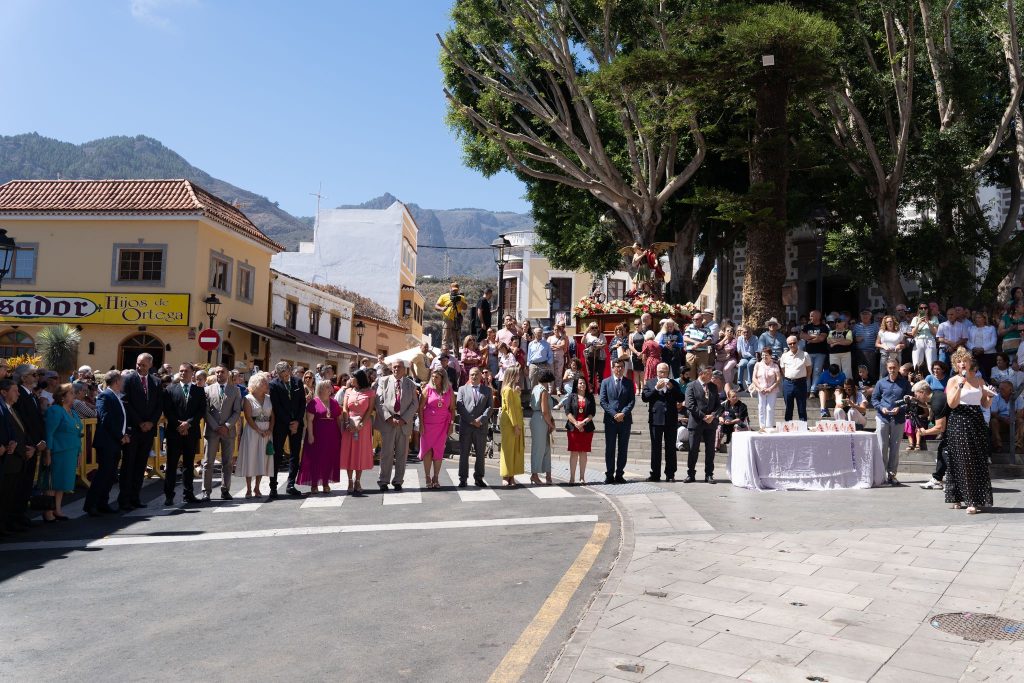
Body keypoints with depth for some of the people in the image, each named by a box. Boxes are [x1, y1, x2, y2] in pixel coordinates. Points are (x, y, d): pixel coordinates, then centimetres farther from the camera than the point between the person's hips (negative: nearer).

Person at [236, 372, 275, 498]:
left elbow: (272, 416, 7)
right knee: (250, 458, -1)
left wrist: (270, 430, -7)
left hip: (267, 432, 4)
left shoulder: (268, 398, 10)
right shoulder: (248, 399, -4)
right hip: (252, 430, -4)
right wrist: (259, 431, -15)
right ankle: (248, 489, 7)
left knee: (263, 459, 6)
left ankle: (257, 488, 15)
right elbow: (248, 417, -10)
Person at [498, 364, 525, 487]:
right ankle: (507, 478, -1)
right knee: (509, 449, -5)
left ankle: (511, 477, 13)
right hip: (510, 424, -9)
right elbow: (510, 409, -18)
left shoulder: (512, 389, 15)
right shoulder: (508, 390, -13)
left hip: (516, 423, 9)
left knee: (515, 450, 9)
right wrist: (515, 425, -20)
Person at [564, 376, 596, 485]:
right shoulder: (572, 396, 6)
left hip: (587, 428, 1)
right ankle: (572, 477, 0)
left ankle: (582, 477, 8)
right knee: (574, 452, -3)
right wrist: (576, 423, -13)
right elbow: (568, 411, -2)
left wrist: (583, 422, -12)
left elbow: (593, 413, 2)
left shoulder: (590, 397, 9)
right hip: (573, 428, -1)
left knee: (584, 453, 3)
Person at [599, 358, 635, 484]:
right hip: (610, 420, -1)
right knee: (610, 448, 0)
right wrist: (614, 414, -11)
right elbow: (603, 401, 0)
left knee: (623, 449, 4)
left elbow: (632, 401, 2)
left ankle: (619, 474, 10)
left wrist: (623, 413, -13)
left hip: (625, 419, 1)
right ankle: (609, 475, 5)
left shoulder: (629, 383, 9)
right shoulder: (606, 382, 6)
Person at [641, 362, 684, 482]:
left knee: (670, 448, 4)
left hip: (671, 419, 1)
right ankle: (655, 474, 7)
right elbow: (644, 397, -4)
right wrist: (656, 388, -12)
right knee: (655, 448, 3)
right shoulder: (650, 383, 7)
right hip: (656, 419, -1)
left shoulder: (674, 383, 11)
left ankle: (670, 474, 9)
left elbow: (681, 399, 4)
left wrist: (672, 388, -8)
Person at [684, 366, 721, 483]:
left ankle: (709, 475, 15)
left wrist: (713, 415, -7)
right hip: (696, 422, -4)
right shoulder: (691, 386, -3)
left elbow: (718, 405, 11)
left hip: (711, 422, 4)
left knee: (710, 450, 6)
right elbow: (690, 405, -11)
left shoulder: (713, 387, 13)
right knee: (693, 450, 0)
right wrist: (704, 416, -14)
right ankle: (691, 474, 9)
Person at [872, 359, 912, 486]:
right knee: (882, 447, 1)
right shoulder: (881, 383, 6)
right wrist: (881, 408, -10)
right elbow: (874, 399, 8)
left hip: (898, 419, 0)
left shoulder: (905, 383, 5)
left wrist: (900, 409, -12)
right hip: (883, 418, 0)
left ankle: (892, 474, 12)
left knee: (895, 448, 5)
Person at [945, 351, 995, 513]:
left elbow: (985, 405, 16)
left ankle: (974, 500, 3)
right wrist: (960, 385, -17)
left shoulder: (979, 381, 13)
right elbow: (952, 404, -10)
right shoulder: (953, 381, 1)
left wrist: (989, 397, -3)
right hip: (959, 422, -4)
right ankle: (959, 498, 3)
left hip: (977, 422, 4)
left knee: (978, 462, 0)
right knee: (962, 461, -4)